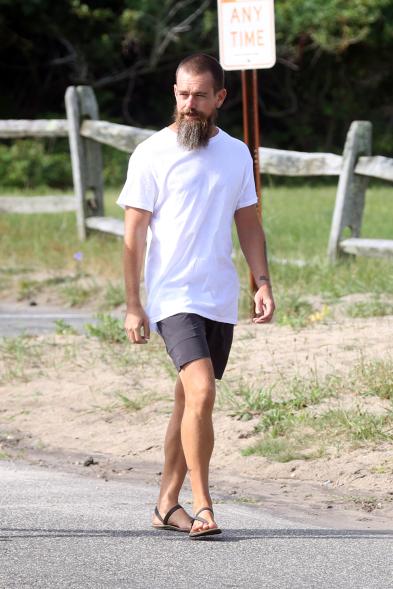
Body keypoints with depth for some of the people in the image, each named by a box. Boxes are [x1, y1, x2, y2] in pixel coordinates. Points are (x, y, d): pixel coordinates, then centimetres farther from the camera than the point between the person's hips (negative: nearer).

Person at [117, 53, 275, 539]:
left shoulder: (236, 154, 10)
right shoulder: (151, 155, -5)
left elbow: (248, 224, 17)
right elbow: (134, 233, -4)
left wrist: (262, 283, 5)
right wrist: (132, 306, -8)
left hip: (221, 299, 5)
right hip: (173, 296, -5)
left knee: (189, 400, 10)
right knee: (201, 392, -20)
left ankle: (167, 503, 19)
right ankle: (202, 507, -17)